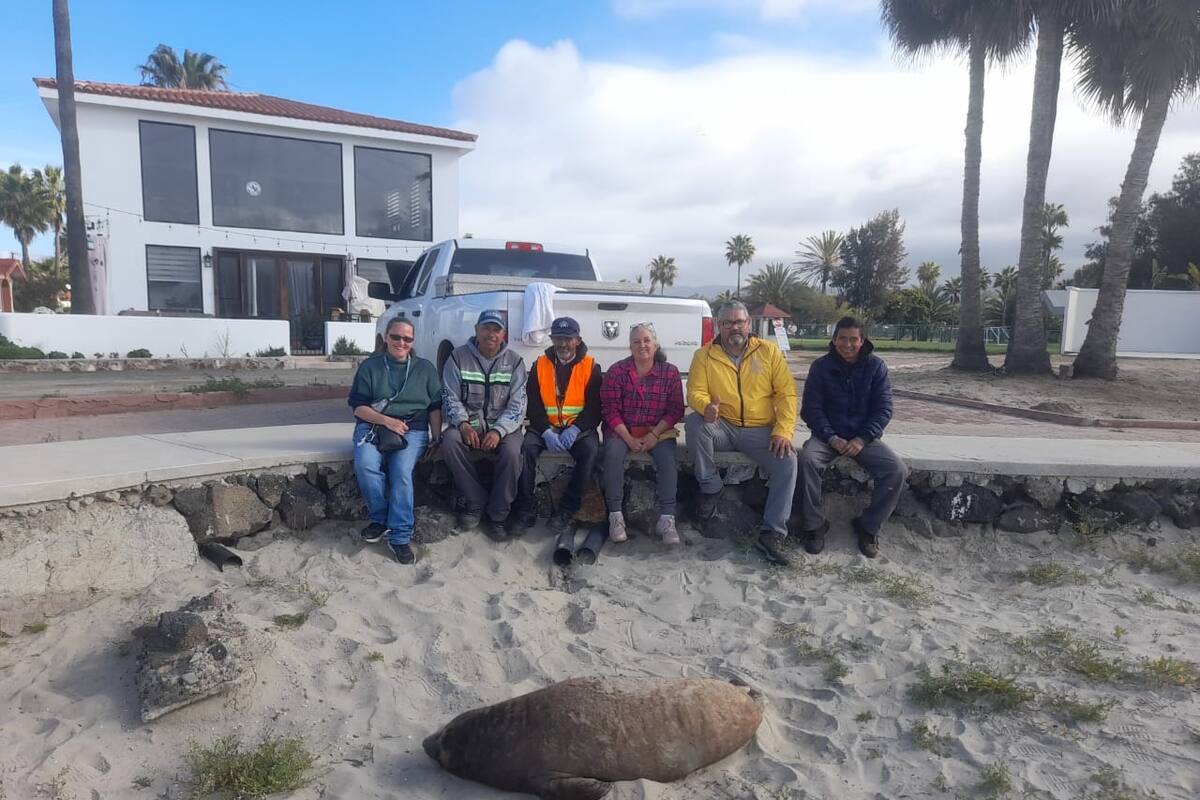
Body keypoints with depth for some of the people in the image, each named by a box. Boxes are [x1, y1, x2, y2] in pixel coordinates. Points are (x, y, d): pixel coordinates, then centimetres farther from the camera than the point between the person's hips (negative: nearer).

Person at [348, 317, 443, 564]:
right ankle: (380, 519, -9)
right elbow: (358, 407, 4)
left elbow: (435, 407, 12)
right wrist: (386, 420, -12)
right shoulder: (370, 367, 10)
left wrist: (437, 438, -2)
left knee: (402, 471, -28)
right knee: (365, 465, -30)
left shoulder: (425, 368, 13)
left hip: (412, 429, 0)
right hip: (373, 425, 1)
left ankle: (400, 536, -23)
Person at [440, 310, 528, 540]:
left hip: (502, 424, -1)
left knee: (511, 452, -31)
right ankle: (476, 502, -13)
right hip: (468, 422, 1)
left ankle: (498, 515, -11)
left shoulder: (514, 361, 0)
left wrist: (498, 431, -21)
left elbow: (517, 405, -5)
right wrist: (463, 424, -19)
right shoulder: (458, 357, 0)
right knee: (449, 442, -30)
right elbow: (450, 397, -1)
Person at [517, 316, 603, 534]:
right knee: (527, 447, -27)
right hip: (545, 426, 1)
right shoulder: (540, 365, 6)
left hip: (579, 427, -1)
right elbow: (533, 405, 1)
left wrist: (575, 429, -20)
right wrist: (546, 431, -17)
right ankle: (526, 506, -13)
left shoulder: (591, 367, 1)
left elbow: (594, 406, -4)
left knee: (590, 451, -31)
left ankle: (567, 510, -21)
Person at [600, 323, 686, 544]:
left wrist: (654, 435, -15)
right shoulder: (617, 371, -1)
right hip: (622, 430, 0)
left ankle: (667, 519, -24)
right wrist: (628, 439, -16)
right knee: (613, 453, -30)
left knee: (668, 457, -28)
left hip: (658, 431, 1)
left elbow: (676, 410, -1)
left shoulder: (670, 372, 1)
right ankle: (615, 516, -23)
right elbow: (609, 409, -5)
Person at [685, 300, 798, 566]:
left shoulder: (769, 351, 1)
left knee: (787, 462, -25)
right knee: (693, 423, -30)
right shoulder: (704, 355, 0)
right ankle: (710, 488, -9)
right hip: (722, 427, 0)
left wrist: (783, 431, -15)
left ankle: (772, 534, -15)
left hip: (762, 430, 0)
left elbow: (786, 393, -2)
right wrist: (706, 407, -33)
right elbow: (695, 392, -7)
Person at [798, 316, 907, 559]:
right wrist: (831, 438, -17)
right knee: (807, 459, -33)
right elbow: (811, 409, -2)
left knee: (897, 471, -23)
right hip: (828, 435, -1)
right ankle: (815, 525, -15)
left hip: (864, 437, 1)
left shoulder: (876, 366, 1)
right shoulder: (821, 367, 0)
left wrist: (862, 439, -16)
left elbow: (883, 409, -2)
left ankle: (868, 526, -2)